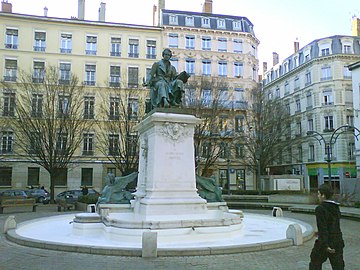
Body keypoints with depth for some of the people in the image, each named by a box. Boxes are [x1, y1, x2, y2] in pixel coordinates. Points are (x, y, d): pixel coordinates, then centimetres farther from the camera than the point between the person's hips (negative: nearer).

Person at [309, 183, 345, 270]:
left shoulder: (320, 209, -15)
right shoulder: (336, 208, 8)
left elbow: (322, 227, -21)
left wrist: (326, 245, -24)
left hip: (325, 243, -6)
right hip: (338, 241, 6)